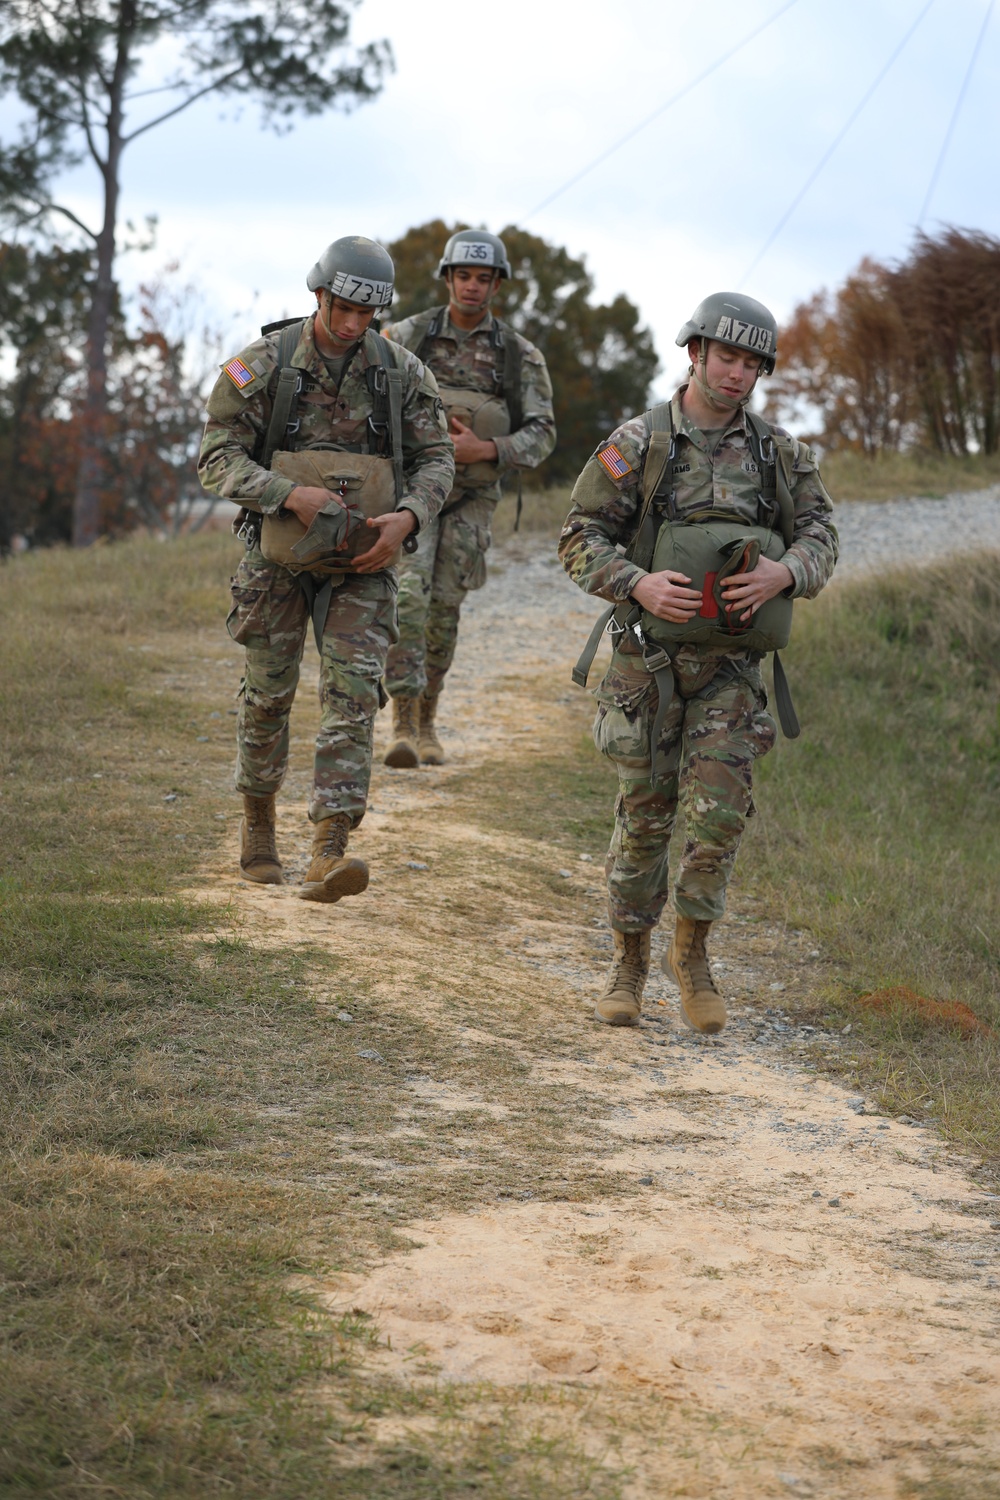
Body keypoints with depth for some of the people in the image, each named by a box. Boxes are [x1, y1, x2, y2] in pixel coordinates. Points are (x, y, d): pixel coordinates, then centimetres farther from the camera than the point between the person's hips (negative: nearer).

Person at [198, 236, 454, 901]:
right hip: (279, 552, 0)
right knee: (268, 692, 10)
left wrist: (407, 517, -18)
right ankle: (259, 821, 33)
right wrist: (292, 496, -26)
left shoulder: (402, 372, -3)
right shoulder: (262, 364, -9)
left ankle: (330, 853, -18)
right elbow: (219, 457, -11)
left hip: (362, 556, 1)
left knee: (353, 695, -11)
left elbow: (437, 458, 2)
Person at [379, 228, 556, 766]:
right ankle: (403, 726, -21)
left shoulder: (520, 356, 0)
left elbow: (541, 434, -3)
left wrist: (484, 449, -19)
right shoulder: (407, 337, -2)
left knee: (442, 611, 7)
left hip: (470, 499, 2)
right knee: (407, 597, -19)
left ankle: (426, 719, 26)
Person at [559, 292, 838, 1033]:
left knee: (719, 809, -11)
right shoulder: (637, 445, -6)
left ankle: (692, 949, 8)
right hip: (649, 658, -1)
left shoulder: (779, 453, 3)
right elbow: (581, 540, -7)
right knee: (645, 815, 5)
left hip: (730, 663, 1)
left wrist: (784, 572, -25)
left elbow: (819, 538, -2)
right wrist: (640, 585, -25)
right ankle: (630, 962, 21)